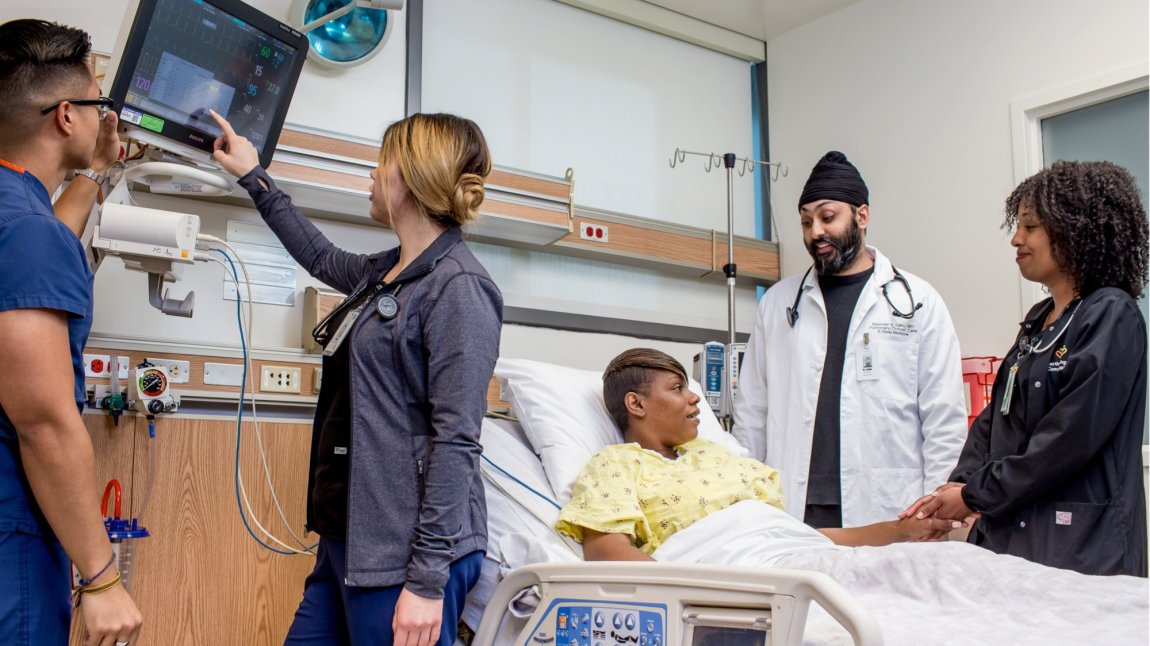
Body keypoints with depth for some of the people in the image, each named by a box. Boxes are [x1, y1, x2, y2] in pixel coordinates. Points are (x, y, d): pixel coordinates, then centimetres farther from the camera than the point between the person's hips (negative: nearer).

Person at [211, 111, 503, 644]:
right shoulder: (385, 272, 11)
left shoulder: (458, 288, -14)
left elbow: (455, 442, -19)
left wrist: (427, 580, -20)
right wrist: (254, 178, 40)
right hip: (349, 539, 8)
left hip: (405, 553, -8)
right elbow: (321, 258, 34)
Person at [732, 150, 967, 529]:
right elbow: (751, 414, 12)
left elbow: (945, 422, 3)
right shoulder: (777, 302, 12)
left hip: (886, 516, -1)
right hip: (792, 517, 2)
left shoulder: (918, 301, 5)